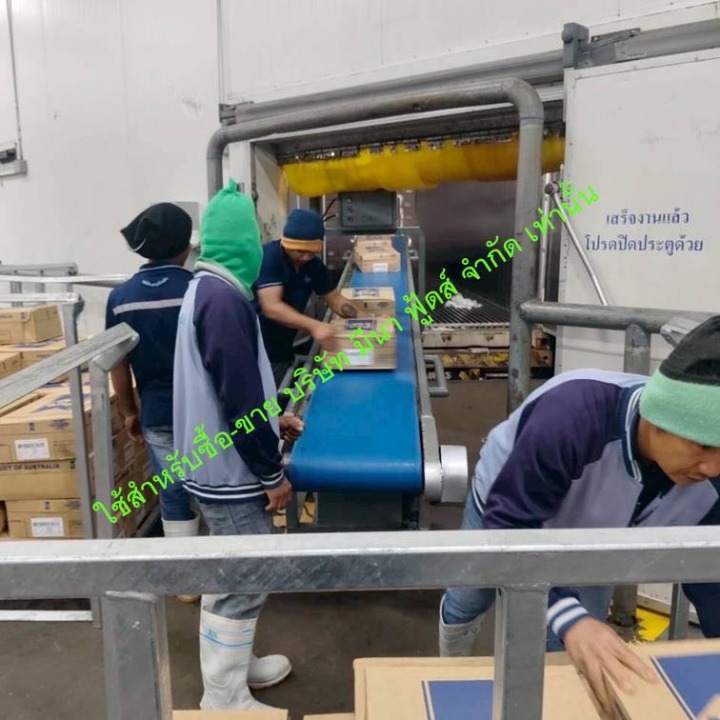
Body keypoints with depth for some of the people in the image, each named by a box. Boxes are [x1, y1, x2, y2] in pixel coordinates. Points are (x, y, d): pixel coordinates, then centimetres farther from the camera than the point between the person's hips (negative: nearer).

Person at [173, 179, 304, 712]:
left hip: (221, 463, 10)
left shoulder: (206, 288, 9)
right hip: (231, 470, -10)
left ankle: (235, 666, 40)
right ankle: (225, 699, 21)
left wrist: (272, 419, 21)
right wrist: (273, 473, -17)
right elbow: (238, 395, -25)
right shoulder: (224, 297, -23)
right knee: (240, 584, 4)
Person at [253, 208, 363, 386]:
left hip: (283, 350, 6)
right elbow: (272, 308, -29)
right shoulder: (268, 257, -20)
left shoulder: (314, 265, 1)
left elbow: (334, 298, 9)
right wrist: (314, 326, -39)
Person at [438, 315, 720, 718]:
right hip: (505, 509, -2)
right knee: (466, 604, 21)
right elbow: (507, 528, -44)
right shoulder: (573, 415, -49)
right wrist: (568, 617, -58)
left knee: (582, 661, 5)